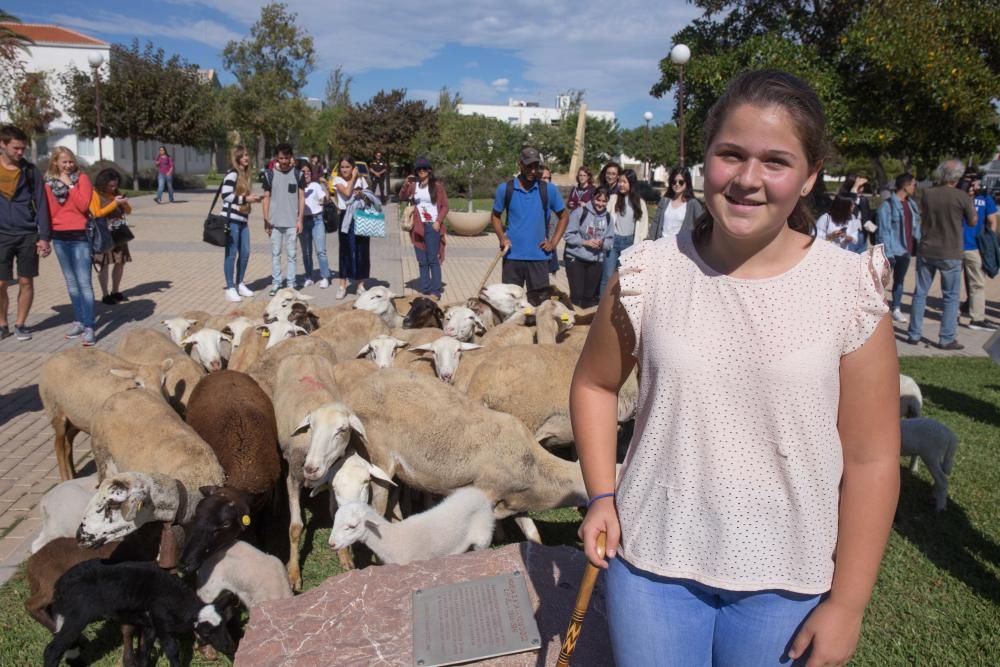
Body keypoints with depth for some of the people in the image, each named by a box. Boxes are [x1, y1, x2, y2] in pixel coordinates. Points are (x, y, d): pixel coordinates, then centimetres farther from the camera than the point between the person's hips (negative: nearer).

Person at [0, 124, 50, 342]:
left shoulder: (30, 170, 2)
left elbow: (41, 204, 1)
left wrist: (44, 237, -5)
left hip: (28, 235, 0)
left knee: (26, 282, 4)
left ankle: (20, 324, 17)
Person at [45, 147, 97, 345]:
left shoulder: (82, 178, -1)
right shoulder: (49, 183, 8)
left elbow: (83, 205, -13)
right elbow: (50, 211, 7)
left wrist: (70, 184, -13)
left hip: (79, 235, -5)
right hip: (59, 237, 5)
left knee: (84, 282, -9)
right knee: (71, 282, 11)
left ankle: (89, 327, -12)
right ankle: (79, 321, 20)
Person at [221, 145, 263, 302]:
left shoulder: (245, 174, 17)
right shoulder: (232, 174, -10)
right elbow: (226, 195, -18)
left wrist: (253, 199, 7)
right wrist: (245, 199, -17)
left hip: (243, 220, 8)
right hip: (231, 220, -8)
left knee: (245, 253, 11)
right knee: (231, 254, -3)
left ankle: (240, 284, 24)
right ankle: (230, 288, 3)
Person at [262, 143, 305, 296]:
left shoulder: (298, 174, 2)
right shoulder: (269, 174, 3)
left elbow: (301, 197, 3)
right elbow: (266, 197, 6)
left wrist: (300, 220, -3)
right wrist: (266, 220, -1)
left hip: (292, 222, -1)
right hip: (274, 221, 1)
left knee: (291, 254, 4)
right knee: (275, 253, 6)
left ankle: (291, 284, 11)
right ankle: (276, 283, 13)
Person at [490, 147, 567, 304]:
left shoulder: (549, 190, -1)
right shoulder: (505, 189, -1)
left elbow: (563, 217, 11)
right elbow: (495, 216, 12)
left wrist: (554, 242, 1)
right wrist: (501, 238, -3)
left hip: (538, 257, 0)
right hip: (512, 256, 0)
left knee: (539, 302, 5)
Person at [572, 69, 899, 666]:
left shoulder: (849, 289, -12)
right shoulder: (649, 273, -9)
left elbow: (871, 458, -7)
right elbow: (595, 384, 6)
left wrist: (847, 601, -5)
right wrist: (601, 495, -3)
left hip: (786, 579, 0)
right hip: (652, 557, 1)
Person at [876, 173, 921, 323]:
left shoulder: (911, 204, 10)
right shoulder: (887, 204, -13)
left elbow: (915, 226, 13)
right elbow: (883, 230, -16)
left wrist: (917, 245, 5)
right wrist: (887, 252, -20)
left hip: (905, 250, 8)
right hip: (891, 250, -8)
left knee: (899, 280, 15)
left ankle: (896, 309, 25)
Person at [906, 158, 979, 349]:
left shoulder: (927, 194, -4)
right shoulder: (962, 197, -13)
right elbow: (972, 222, 0)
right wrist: (971, 204, 14)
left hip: (926, 251, 3)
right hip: (950, 254, -3)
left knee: (920, 293, 12)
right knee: (951, 297, 7)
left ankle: (914, 334, 15)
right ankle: (946, 339, 7)